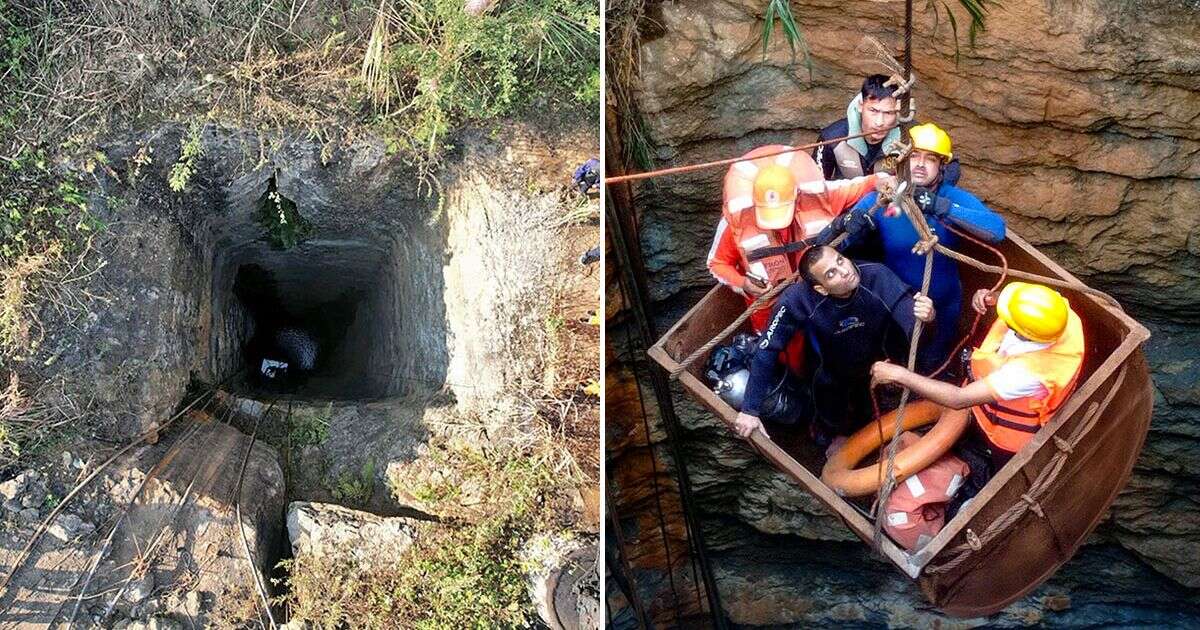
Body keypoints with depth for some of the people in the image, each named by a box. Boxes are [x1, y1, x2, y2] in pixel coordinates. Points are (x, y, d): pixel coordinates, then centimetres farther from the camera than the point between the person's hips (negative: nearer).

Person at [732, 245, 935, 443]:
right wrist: (750, 410, -31)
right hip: (833, 374, -1)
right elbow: (766, 351, -31)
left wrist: (924, 319, -69)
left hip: (875, 368, 1)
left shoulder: (877, 277, -36)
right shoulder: (797, 299, -38)